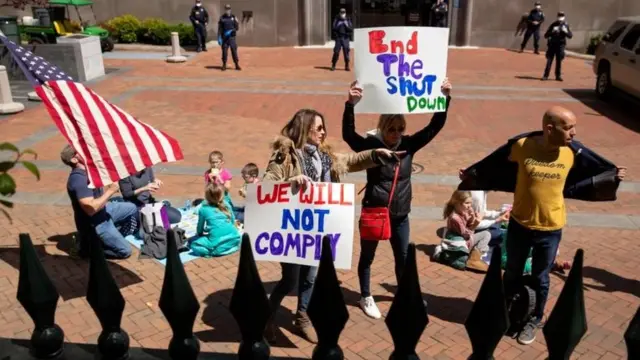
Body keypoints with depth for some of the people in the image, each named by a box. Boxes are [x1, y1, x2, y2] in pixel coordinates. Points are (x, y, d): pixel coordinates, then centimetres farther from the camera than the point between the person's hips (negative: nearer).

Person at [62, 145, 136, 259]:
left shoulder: (87, 171, 1)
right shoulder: (78, 179, -28)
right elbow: (90, 209, -34)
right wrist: (111, 191, -29)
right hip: (94, 223, -9)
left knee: (132, 209, 21)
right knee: (125, 251, -8)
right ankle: (90, 245, 6)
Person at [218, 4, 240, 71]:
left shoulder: (233, 17, 5)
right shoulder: (222, 18, 3)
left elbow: (237, 27, 2)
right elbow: (219, 29, 2)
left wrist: (231, 31, -13)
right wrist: (219, 38, -5)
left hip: (232, 37, 0)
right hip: (224, 37, 0)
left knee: (234, 51, -3)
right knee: (224, 51, 1)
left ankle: (237, 65, 2)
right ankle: (224, 65, 9)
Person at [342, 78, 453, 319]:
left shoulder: (409, 145, -5)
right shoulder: (370, 145, -15)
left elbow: (434, 127, -7)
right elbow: (348, 134, -30)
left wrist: (446, 98, -17)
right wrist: (351, 104, -44)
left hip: (400, 214, 4)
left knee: (403, 257, 17)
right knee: (367, 256, 15)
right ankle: (366, 297, 34)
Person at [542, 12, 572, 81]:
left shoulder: (565, 25, 4)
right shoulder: (553, 25, 0)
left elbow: (570, 36, -1)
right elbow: (546, 35, -4)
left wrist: (566, 32, -19)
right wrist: (552, 32, -21)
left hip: (560, 45, 1)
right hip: (552, 44, -1)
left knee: (559, 61, 4)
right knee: (549, 61, -4)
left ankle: (558, 76, 11)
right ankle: (545, 76, -1)